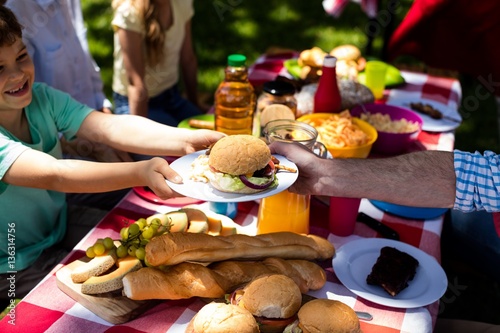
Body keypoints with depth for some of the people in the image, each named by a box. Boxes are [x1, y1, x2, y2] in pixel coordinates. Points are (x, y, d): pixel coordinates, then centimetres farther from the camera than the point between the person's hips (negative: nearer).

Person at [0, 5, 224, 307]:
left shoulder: (41, 98, -12)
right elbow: (53, 174, -41)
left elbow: (110, 127, -25)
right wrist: (141, 172, -57)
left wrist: (187, 140, -41)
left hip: (61, 227, 5)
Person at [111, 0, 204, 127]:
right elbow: (136, 83, -26)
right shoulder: (129, 13, -23)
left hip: (173, 97, 6)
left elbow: (188, 60, 5)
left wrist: (195, 105, 12)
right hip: (134, 102, -5)